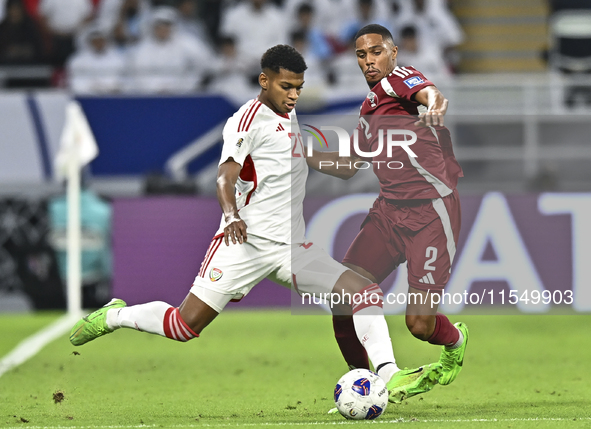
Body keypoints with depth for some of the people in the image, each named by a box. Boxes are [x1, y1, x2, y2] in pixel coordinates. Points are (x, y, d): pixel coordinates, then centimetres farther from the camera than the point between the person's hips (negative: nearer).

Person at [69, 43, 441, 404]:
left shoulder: (290, 117, 18)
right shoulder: (249, 118, -6)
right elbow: (226, 177, -18)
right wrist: (232, 217, -35)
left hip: (291, 247, 7)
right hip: (246, 240, -7)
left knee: (364, 292, -11)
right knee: (186, 325, -11)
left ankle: (391, 378, -19)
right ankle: (114, 316, 14)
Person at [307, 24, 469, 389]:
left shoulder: (400, 78, -8)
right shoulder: (369, 107, 17)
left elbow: (430, 94, -33)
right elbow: (349, 167, 27)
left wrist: (435, 107, -57)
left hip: (432, 213, -7)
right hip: (389, 210, 7)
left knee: (419, 324, -10)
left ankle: (455, 341, 26)